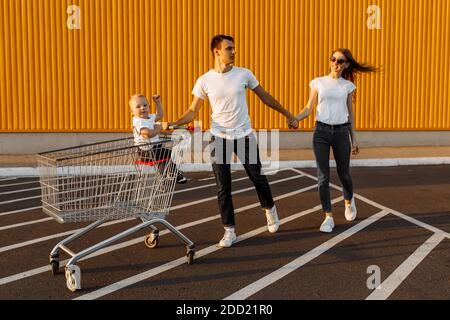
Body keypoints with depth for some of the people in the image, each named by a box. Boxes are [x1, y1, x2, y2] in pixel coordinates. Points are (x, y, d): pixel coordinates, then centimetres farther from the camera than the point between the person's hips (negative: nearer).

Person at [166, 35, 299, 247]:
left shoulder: (244, 74, -2)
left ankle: (269, 209, 40)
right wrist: (174, 124, -18)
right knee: (223, 188, 1)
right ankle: (229, 230, 13)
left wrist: (289, 115, 13)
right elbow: (193, 111, 0)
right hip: (219, 138, 0)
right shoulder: (204, 81, -4)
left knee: (258, 178, 12)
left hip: (244, 135, 1)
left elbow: (265, 97, 8)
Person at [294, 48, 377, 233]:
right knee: (323, 176, -2)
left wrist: (354, 139, 9)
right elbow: (309, 109, 4)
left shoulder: (348, 85, 6)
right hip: (321, 131, 0)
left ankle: (349, 201, 41)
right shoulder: (318, 82, 4)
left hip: (341, 131, 1)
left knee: (344, 174, 8)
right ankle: (328, 217, 8)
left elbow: (350, 113, 11)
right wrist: (294, 119, -15)